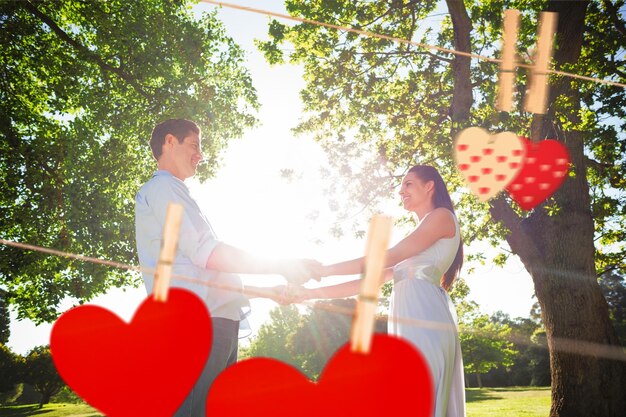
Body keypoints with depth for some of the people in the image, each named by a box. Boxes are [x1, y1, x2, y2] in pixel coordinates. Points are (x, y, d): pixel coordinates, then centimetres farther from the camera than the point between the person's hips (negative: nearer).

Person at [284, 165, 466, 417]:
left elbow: (388, 257, -6)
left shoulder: (442, 216, 5)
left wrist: (325, 270, -3)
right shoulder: (413, 243, 30)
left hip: (424, 316, -8)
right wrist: (310, 293, 18)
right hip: (408, 323, 8)